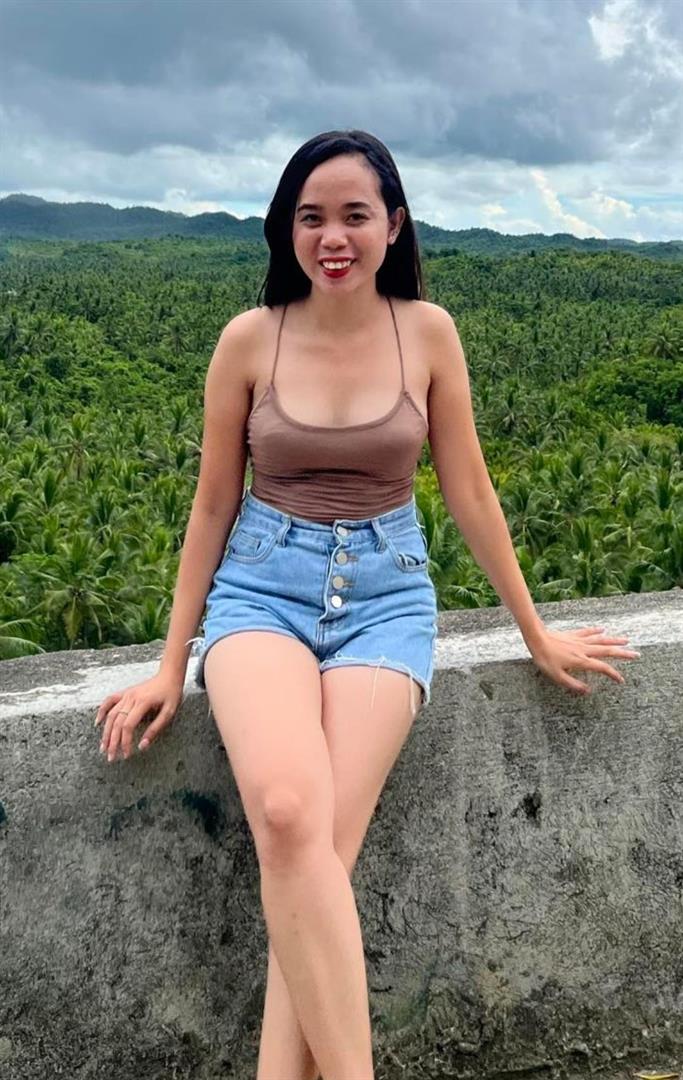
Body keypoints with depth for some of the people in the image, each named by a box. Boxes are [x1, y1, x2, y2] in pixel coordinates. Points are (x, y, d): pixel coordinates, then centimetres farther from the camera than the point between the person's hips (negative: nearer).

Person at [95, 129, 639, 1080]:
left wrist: (537, 635, 12)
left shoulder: (427, 331, 0)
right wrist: (171, 665, 7)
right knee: (287, 817, -28)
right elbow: (213, 506, 5)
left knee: (322, 845, -20)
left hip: (387, 593, 1)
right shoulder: (249, 338, -1)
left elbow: (469, 493, 7)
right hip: (262, 586, 0)